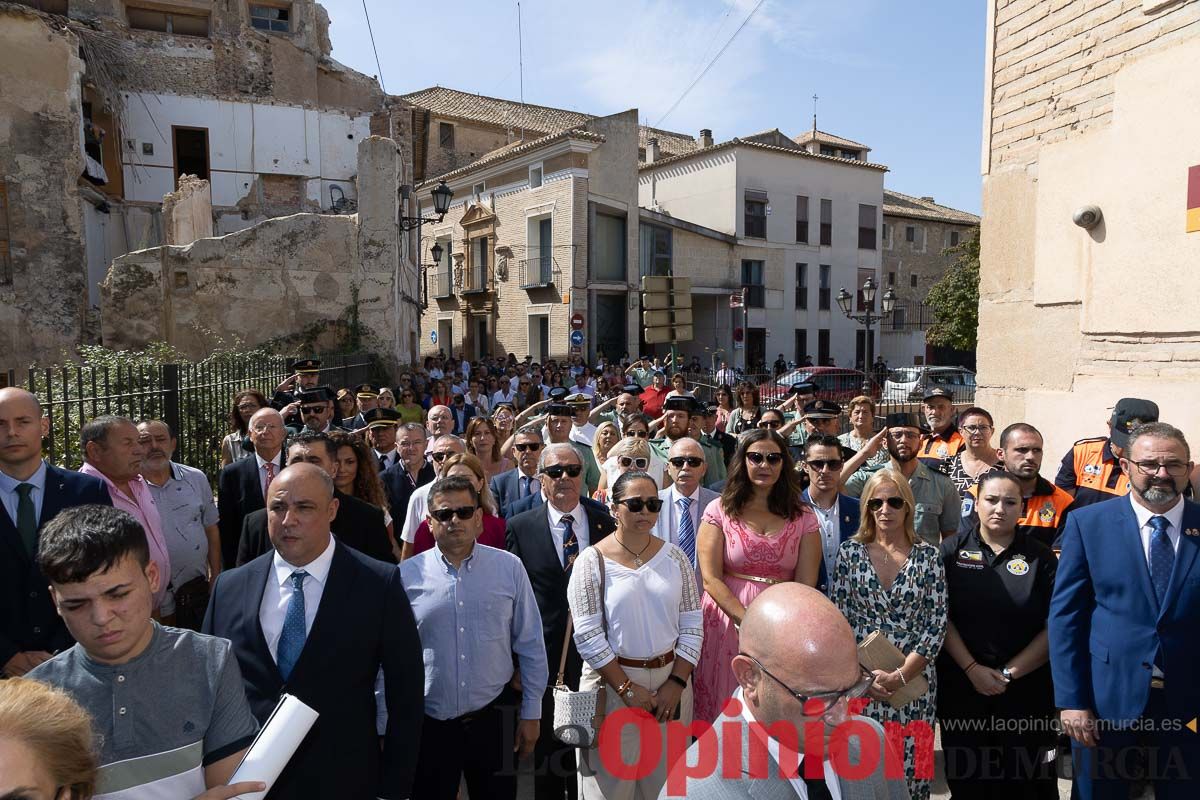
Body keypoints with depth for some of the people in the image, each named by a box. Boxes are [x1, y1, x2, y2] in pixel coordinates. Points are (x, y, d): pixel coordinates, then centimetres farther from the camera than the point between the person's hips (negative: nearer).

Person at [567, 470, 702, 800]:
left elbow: (692, 627, 1)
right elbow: (588, 636, -12)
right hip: (612, 682, -3)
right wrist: (627, 688, -12)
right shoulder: (593, 561, -9)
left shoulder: (674, 557, 1)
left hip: (670, 679, 3)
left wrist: (676, 683, -7)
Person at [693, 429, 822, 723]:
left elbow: (806, 584, -1)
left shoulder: (803, 517, 4)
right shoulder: (720, 510, 0)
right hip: (726, 621, -1)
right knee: (723, 712, 7)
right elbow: (711, 578, -6)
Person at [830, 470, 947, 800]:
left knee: (910, 771, 4)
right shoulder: (850, 552, 1)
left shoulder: (928, 556, 0)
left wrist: (902, 675, -11)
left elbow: (937, 624, -3)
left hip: (914, 683, 0)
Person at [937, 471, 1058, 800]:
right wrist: (973, 669, -12)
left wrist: (1010, 673, -9)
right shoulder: (953, 550, -1)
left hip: (1026, 689, 0)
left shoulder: (1040, 557, -1)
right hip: (962, 685, 0)